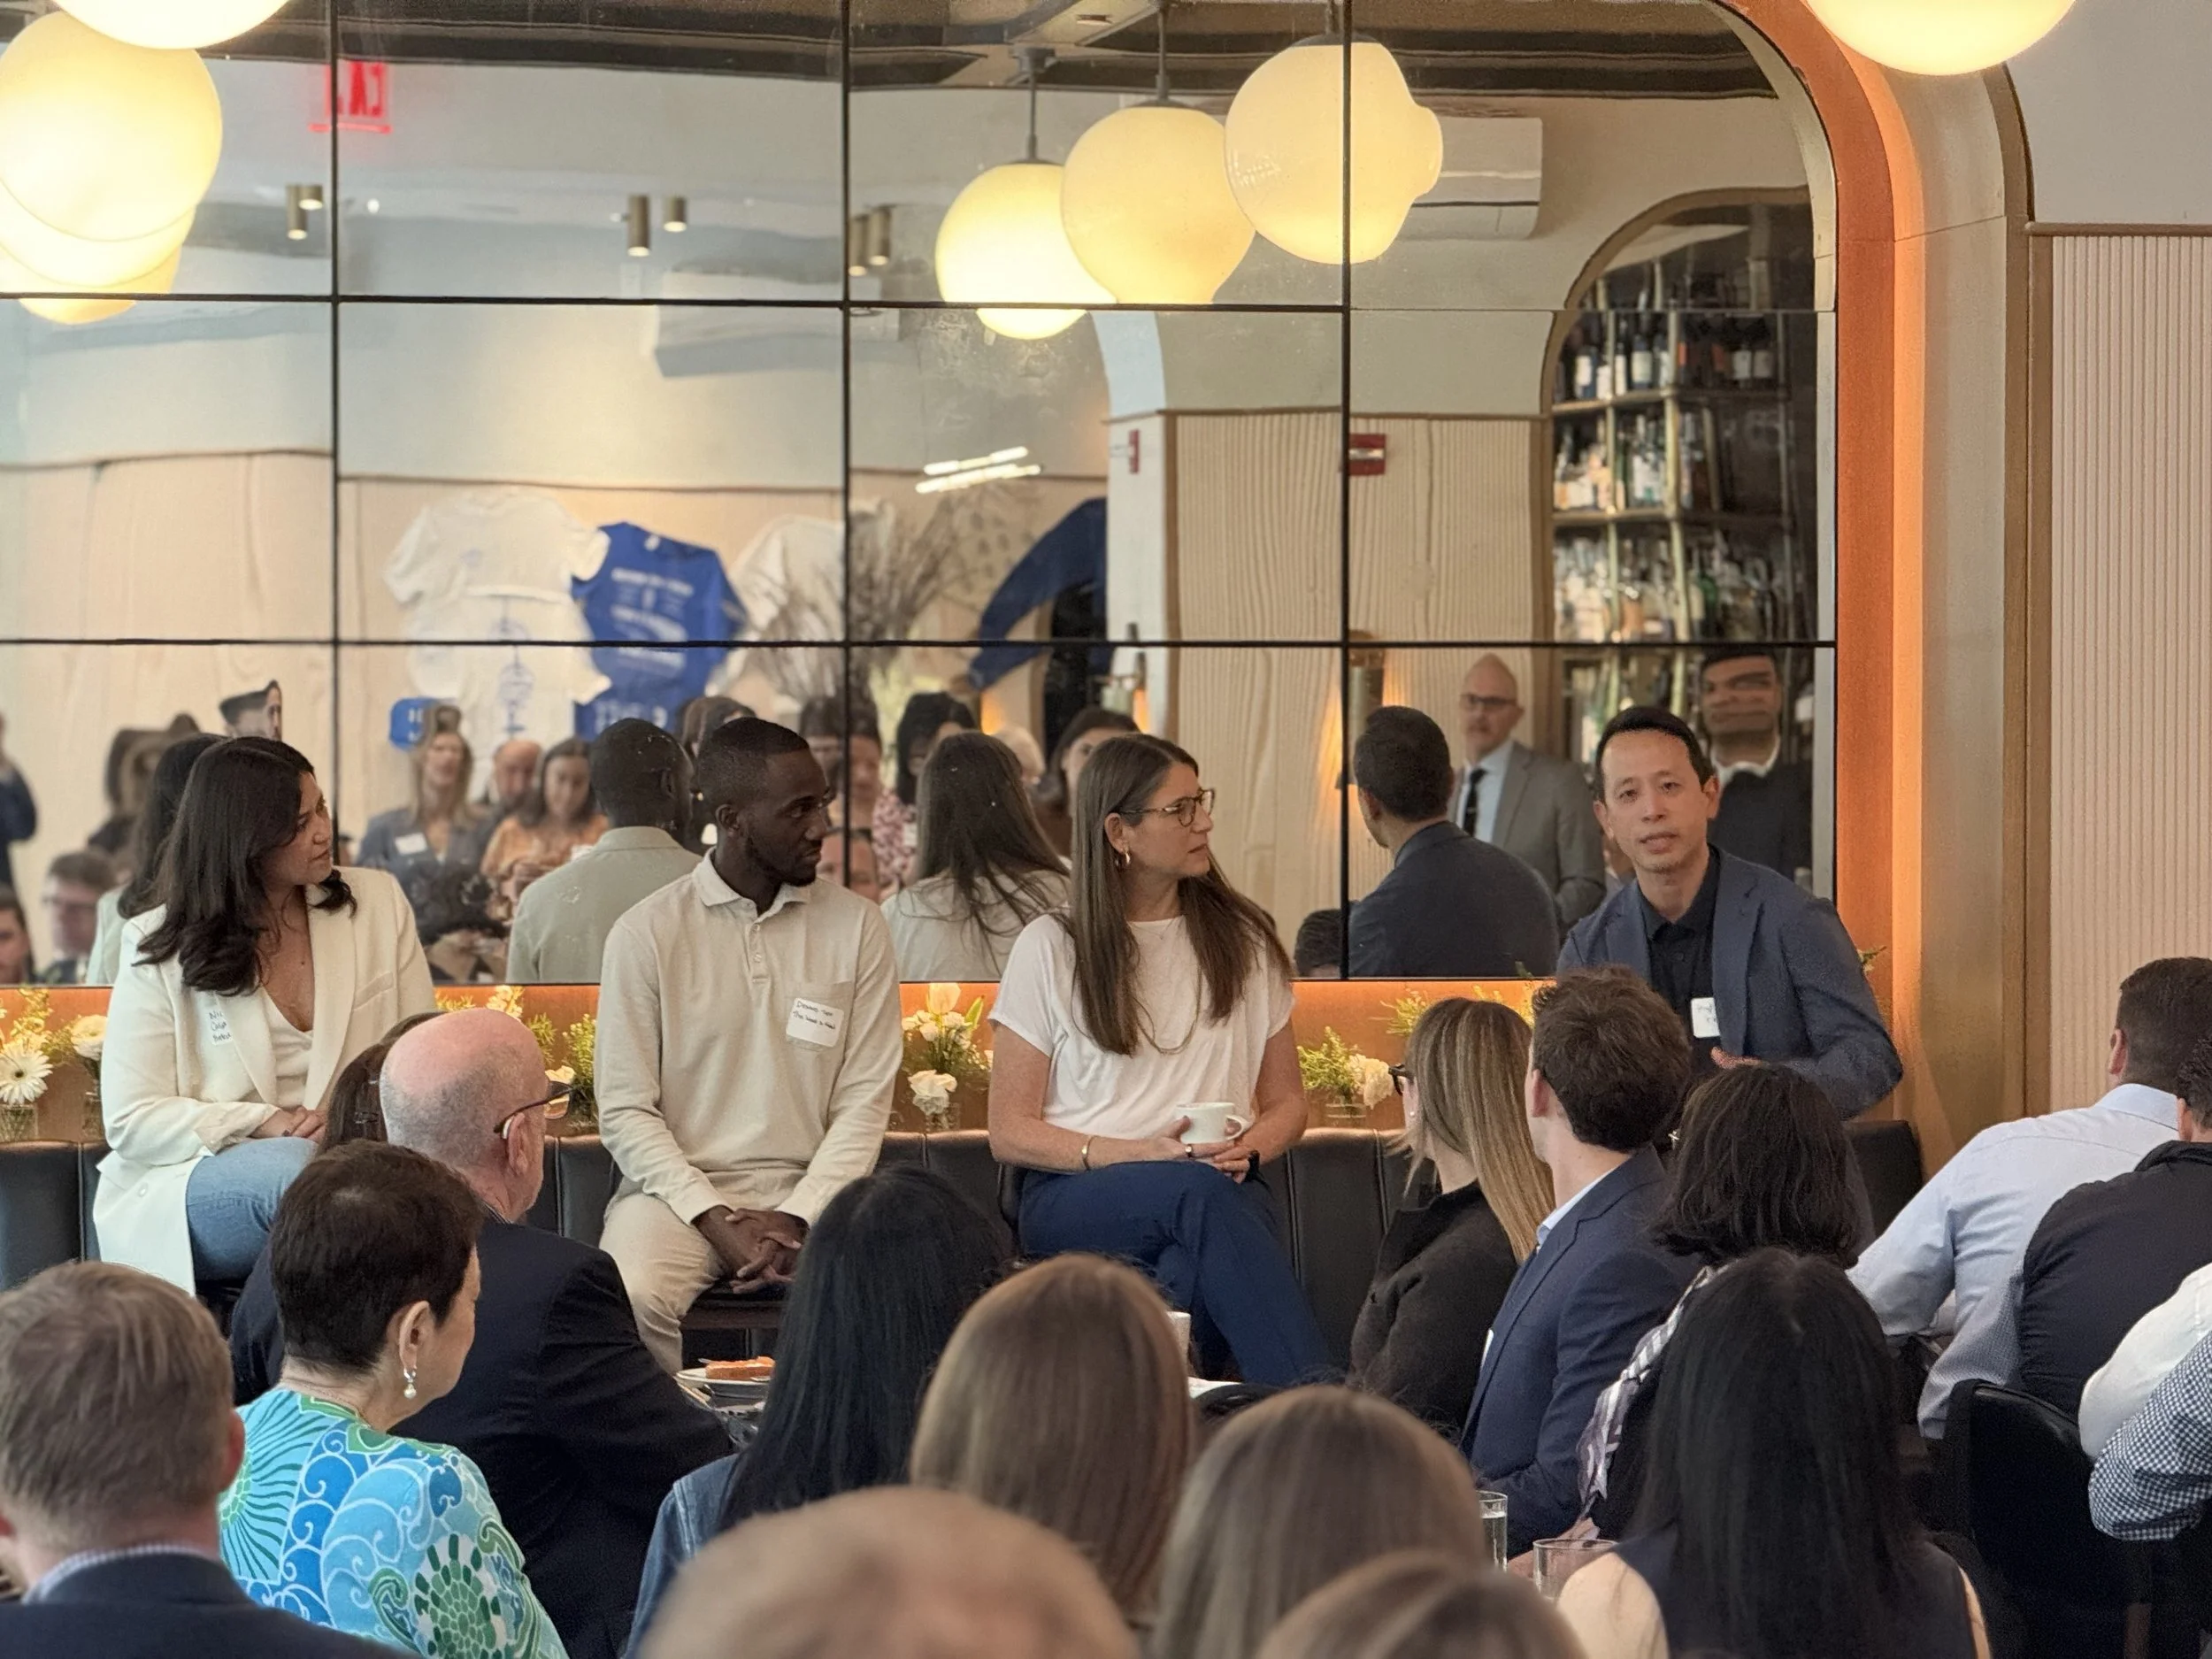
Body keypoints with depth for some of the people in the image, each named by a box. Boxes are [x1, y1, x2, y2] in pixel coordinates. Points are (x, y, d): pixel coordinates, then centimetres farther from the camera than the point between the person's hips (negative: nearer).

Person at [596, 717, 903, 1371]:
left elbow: (864, 1100, 3)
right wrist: (716, 1219, -13)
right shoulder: (646, 934, 0)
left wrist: (797, 1218, -11)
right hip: (678, 1188, -1)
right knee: (633, 1298, -33)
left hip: (811, 1191, 1)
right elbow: (625, 1111, -1)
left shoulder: (857, 926, 6)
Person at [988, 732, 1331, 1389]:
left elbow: (1286, 1101, 20)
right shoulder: (1051, 949, 7)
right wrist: (1138, 1154, -12)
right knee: (1200, 1193, -39)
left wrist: (1246, 1150, -5)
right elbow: (1010, 1132, 3)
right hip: (1075, 1199, -3)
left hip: (1217, 1190, 3)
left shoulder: (1245, 939, 17)